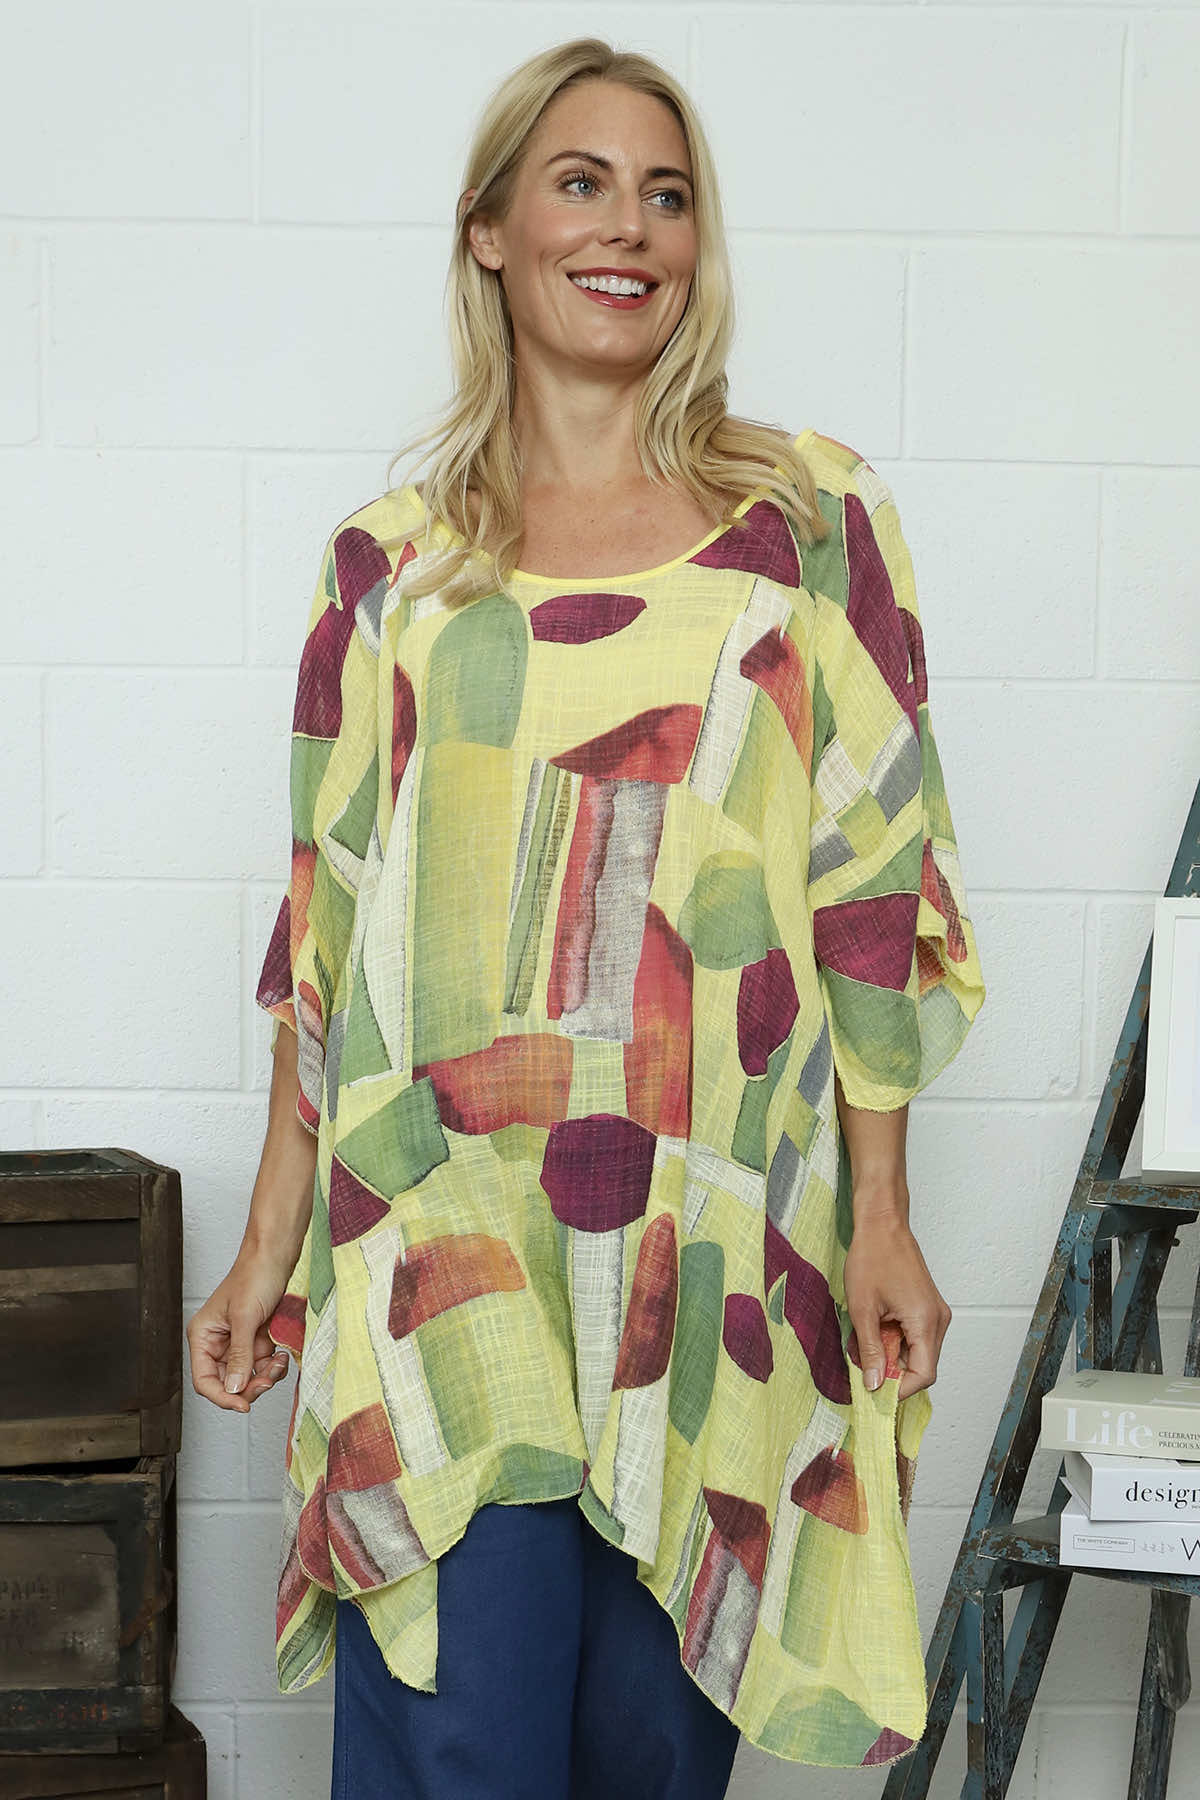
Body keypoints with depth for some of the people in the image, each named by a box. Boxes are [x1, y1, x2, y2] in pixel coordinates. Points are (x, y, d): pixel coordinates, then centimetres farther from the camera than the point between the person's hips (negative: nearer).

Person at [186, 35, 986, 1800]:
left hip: (713, 1244, 0)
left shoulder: (810, 519, 5)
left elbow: (873, 888, 3)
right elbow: (327, 923, 9)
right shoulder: (391, 557, 8)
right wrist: (270, 1244, 6)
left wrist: (882, 1216, -2)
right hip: (442, 1245, 0)